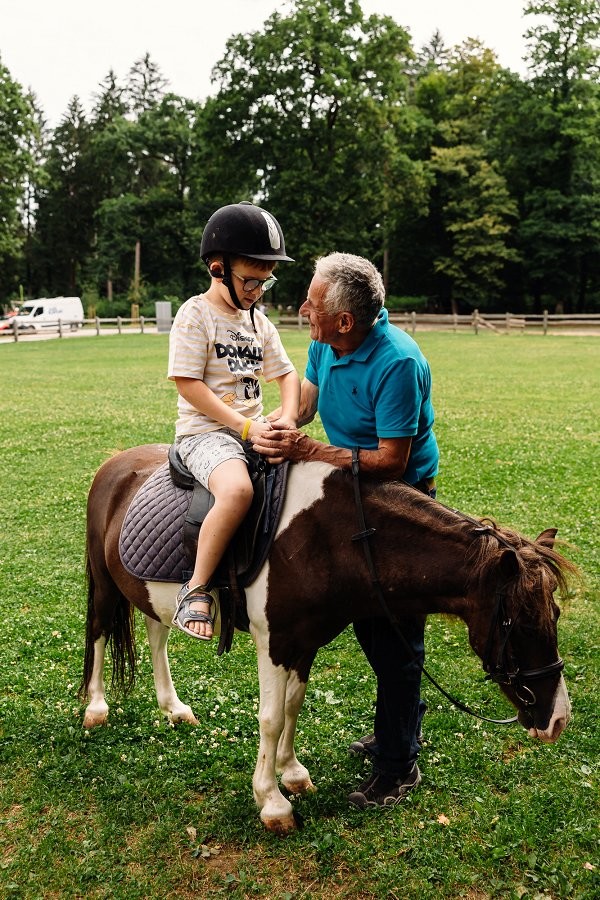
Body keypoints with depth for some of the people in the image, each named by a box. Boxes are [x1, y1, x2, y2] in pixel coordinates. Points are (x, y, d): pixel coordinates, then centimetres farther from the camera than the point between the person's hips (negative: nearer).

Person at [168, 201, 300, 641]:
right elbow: (188, 384, -14)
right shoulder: (195, 314, -7)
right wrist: (245, 426, -19)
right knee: (238, 490, -36)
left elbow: (287, 374, 18)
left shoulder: (258, 320, 15)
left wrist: (288, 417, -4)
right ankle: (198, 588, -23)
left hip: (254, 428, 8)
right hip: (205, 431, -7)